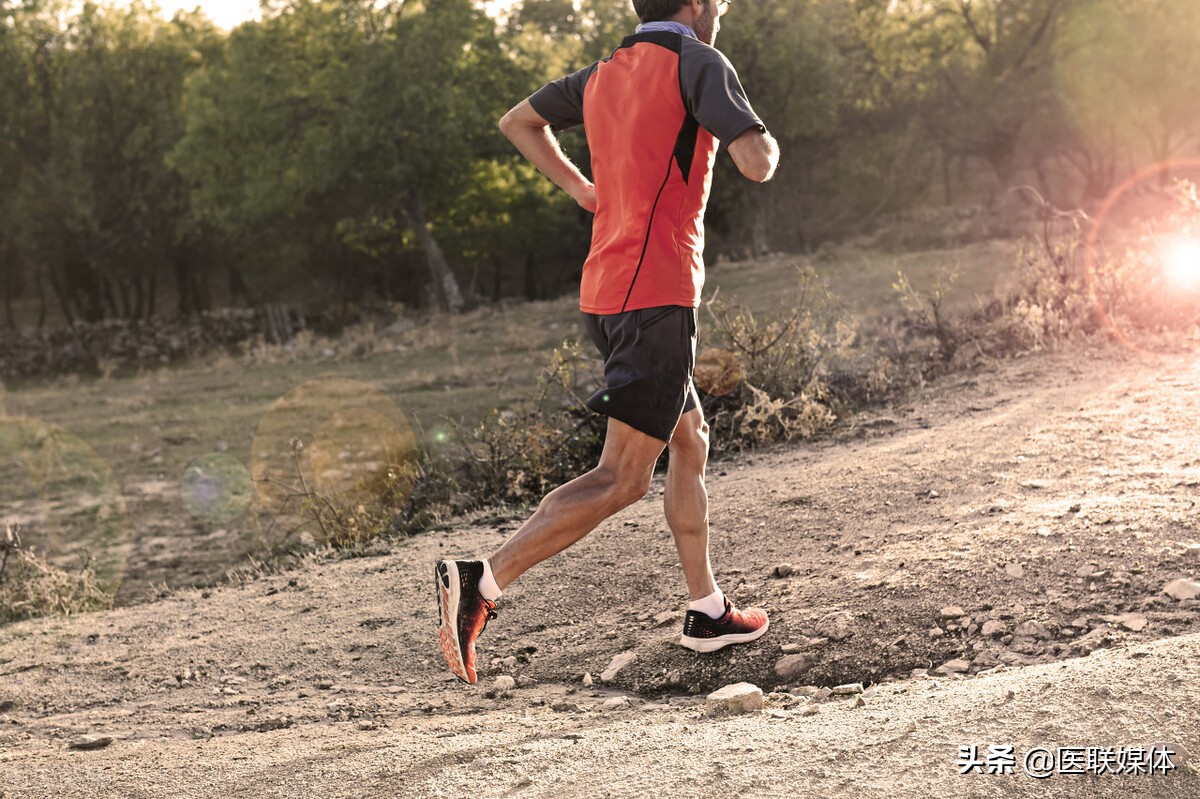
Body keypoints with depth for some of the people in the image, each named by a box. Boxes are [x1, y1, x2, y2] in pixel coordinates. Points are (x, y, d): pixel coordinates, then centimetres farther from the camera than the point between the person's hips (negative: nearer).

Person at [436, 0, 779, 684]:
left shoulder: (604, 74, 16)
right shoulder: (698, 62, -6)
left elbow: (519, 122, 28)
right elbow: (758, 164, -15)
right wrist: (766, 137, 8)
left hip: (605, 291, 9)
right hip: (657, 295, -9)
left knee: (691, 443, 20)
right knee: (622, 480, -8)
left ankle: (708, 612, 28)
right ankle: (482, 582, -17)